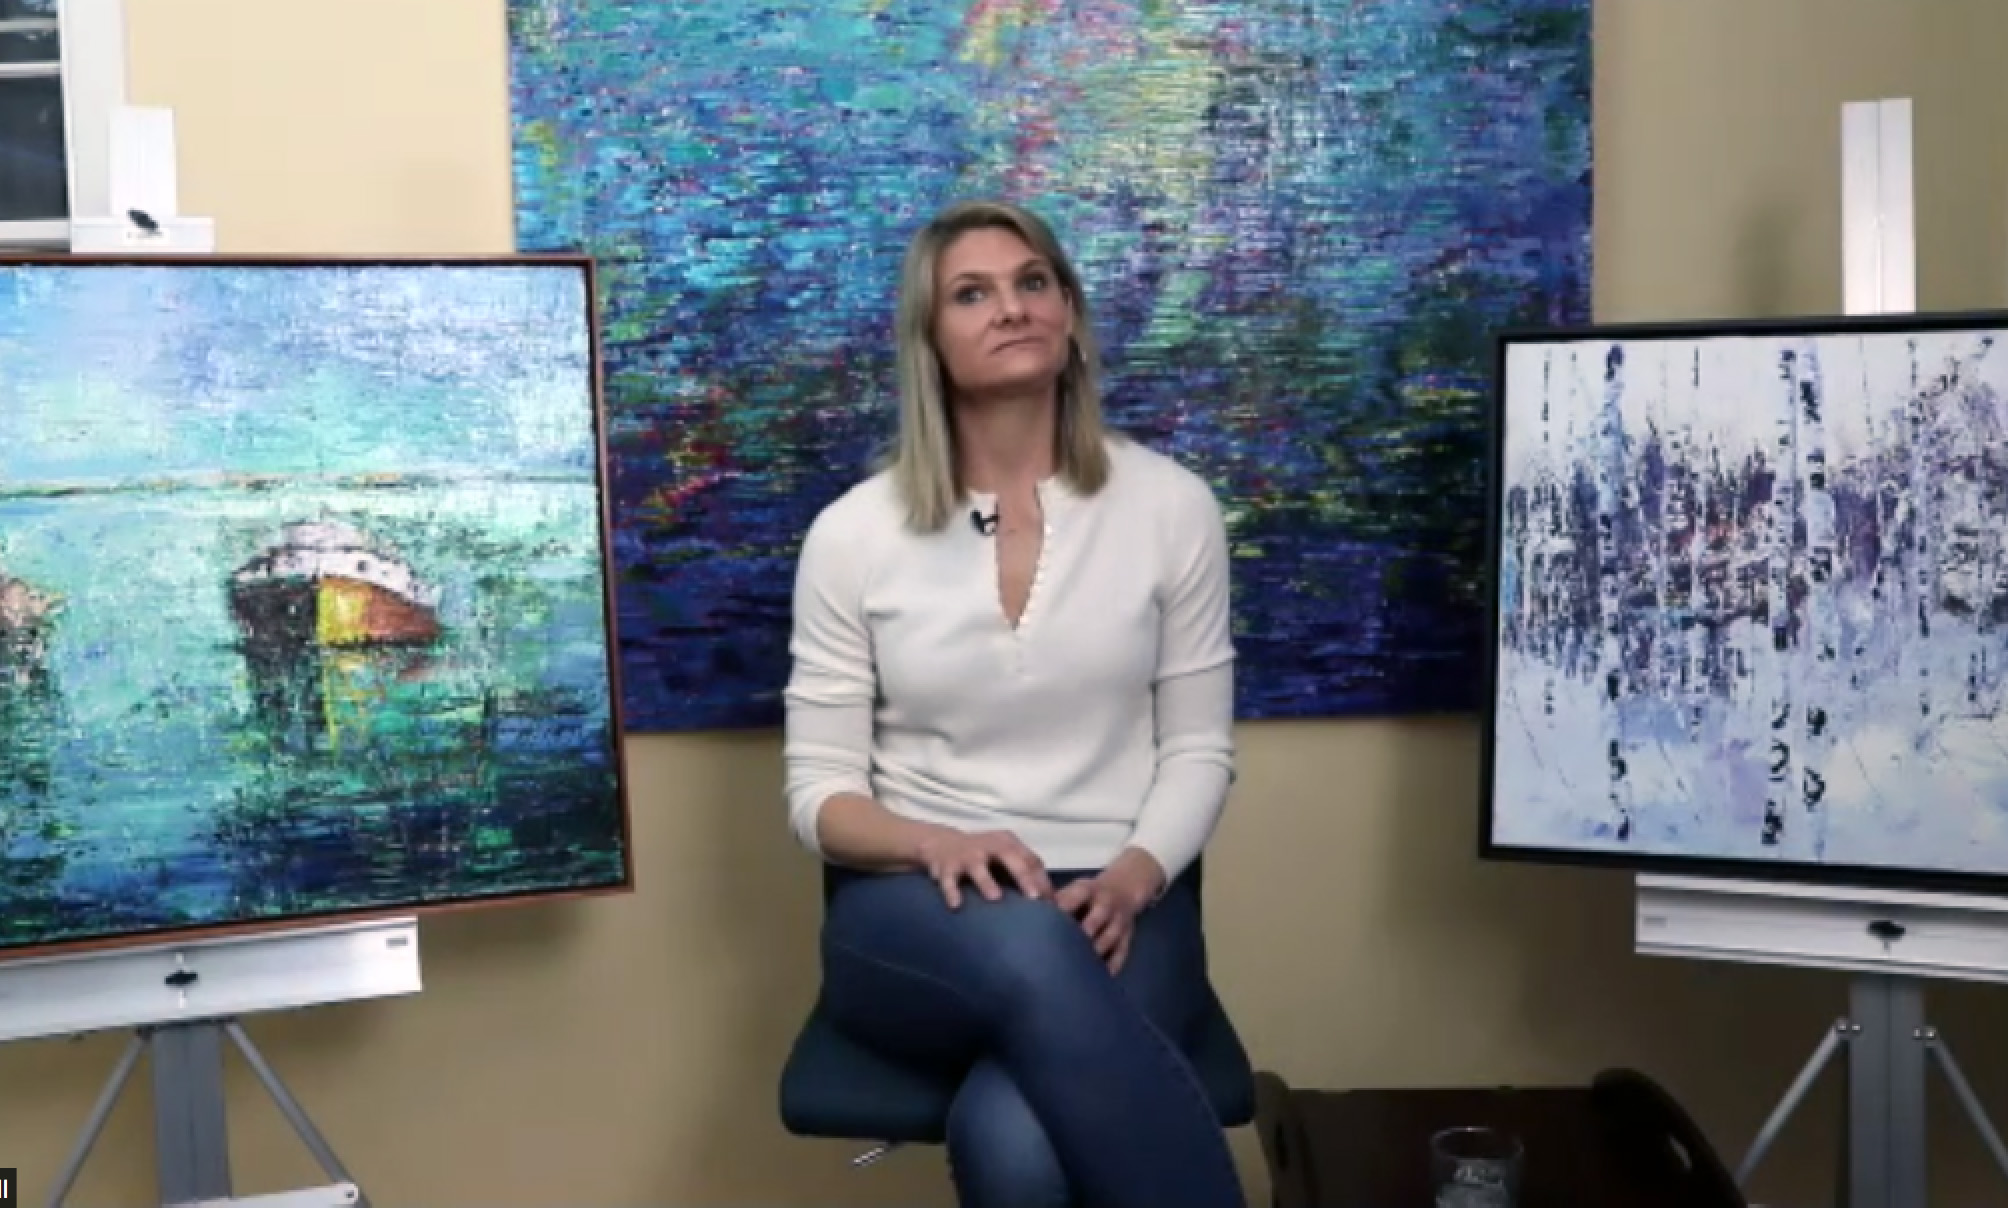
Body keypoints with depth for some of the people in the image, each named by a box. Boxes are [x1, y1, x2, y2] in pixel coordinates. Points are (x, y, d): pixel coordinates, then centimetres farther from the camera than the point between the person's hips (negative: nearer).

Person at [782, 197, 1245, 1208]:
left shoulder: (1170, 505, 3)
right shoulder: (853, 532, 2)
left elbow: (1197, 749, 6)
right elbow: (819, 791, 3)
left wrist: (1129, 880, -14)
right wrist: (937, 844, -19)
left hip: (1114, 905, 0)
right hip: (915, 916, 1)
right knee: (1026, 945, -39)